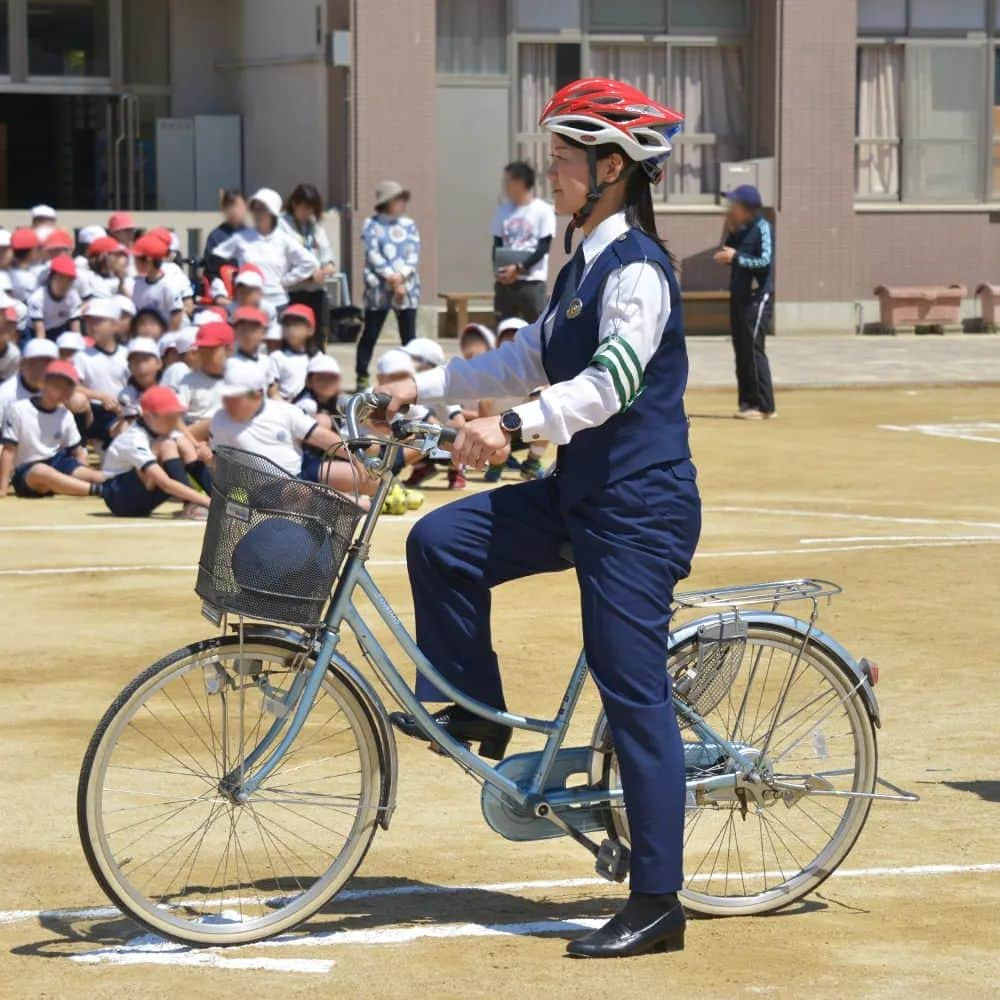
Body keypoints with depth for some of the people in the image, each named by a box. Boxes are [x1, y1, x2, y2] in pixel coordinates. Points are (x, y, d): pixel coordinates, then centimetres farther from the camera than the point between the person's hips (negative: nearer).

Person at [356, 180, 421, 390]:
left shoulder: (409, 225, 11)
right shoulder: (372, 225, 1)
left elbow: (414, 254, 3)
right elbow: (373, 254, -8)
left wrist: (401, 275, -12)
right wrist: (390, 276, -17)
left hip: (407, 286, 3)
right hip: (379, 287, -3)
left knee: (409, 335, 4)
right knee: (370, 334, 1)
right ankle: (362, 377, 7)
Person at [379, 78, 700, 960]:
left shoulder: (637, 268, -16)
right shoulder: (585, 266, 14)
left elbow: (613, 379, -29)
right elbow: (527, 360, 20)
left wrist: (513, 427, -39)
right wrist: (422, 387, 13)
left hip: (639, 504, -9)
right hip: (581, 494, 9)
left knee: (633, 691, -7)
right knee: (441, 541, -1)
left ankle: (658, 904, -3)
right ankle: (472, 715, 16)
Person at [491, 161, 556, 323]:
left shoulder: (543, 210, -3)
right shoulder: (503, 210, 12)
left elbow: (544, 247, -9)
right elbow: (498, 244, 10)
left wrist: (519, 268, -17)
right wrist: (499, 269, -9)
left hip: (532, 281, -5)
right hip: (505, 281, 5)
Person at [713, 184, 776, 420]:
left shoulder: (761, 228, -11)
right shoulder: (741, 230, 13)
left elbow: (765, 261, -20)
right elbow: (728, 252, 17)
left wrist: (736, 256, -21)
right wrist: (731, 231, 6)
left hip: (758, 297, -9)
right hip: (739, 296, 9)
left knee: (754, 349, -12)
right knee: (741, 350, 10)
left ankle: (764, 406, -11)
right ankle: (748, 402, 16)